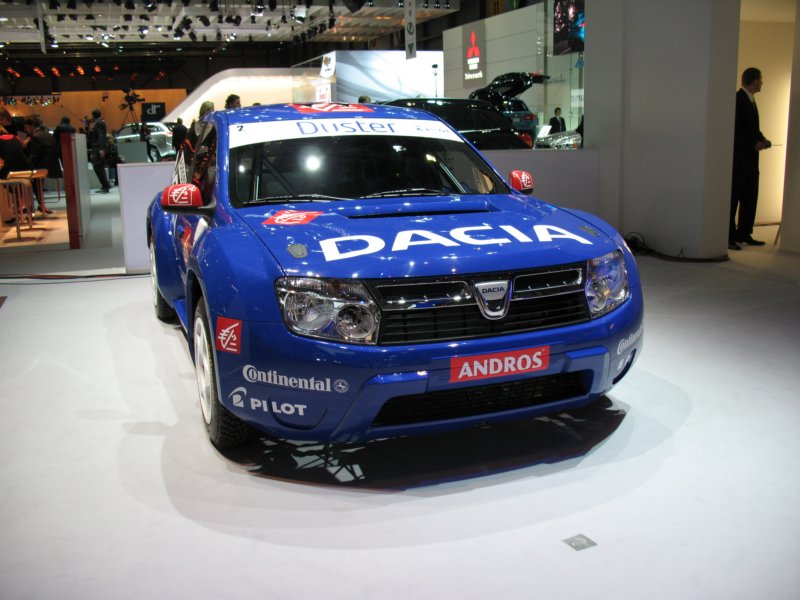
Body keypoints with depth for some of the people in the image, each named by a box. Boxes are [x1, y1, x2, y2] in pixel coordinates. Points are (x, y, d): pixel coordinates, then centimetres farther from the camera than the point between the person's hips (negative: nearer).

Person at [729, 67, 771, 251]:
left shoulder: (750, 100, 17)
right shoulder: (738, 99, -11)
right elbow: (735, 128, -18)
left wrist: (763, 140, 3)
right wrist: (754, 143, -19)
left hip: (750, 157, 9)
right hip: (738, 156, -9)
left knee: (750, 198, 10)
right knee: (733, 197, -5)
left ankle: (744, 234, 17)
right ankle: (728, 237, -1)